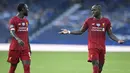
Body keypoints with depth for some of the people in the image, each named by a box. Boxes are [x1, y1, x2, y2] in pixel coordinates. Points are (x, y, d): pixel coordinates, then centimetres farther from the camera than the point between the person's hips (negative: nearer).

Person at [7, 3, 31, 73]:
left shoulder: (26, 21, 13)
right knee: (13, 67, 6)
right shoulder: (13, 20, -9)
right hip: (15, 48, -5)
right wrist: (18, 39, -42)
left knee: (27, 66, -7)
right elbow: (12, 32, -23)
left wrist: (29, 47, 20)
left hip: (25, 48, 5)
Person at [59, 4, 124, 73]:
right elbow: (81, 31, 8)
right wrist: (69, 32, -2)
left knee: (100, 67, 10)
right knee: (95, 64, -16)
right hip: (92, 47, -2)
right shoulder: (89, 20, 2)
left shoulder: (106, 21, 3)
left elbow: (110, 34, 6)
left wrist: (117, 40, -11)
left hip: (102, 47, 2)